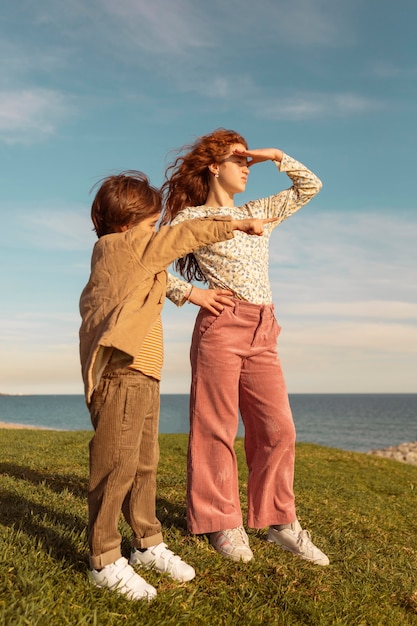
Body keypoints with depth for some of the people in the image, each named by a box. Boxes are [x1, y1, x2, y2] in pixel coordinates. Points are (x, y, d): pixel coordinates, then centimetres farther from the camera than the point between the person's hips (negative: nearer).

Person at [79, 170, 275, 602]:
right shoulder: (117, 247, -4)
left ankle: (147, 543, 25)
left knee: (144, 464, 13)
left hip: (143, 376, 10)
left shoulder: (130, 255, 24)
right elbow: (183, 237, -4)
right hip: (121, 375, -10)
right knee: (117, 464, -6)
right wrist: (236, 224, 2)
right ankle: (105, 561, 3)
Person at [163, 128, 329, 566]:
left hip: (263, 333, 6)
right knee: (216, 428, -1)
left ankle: (280, 522, 15)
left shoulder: (259, 212, 22)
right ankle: (222, 523, 12)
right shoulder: (191, 217, 5)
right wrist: (191, 293, -8)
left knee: (278, 428, 3)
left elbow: (310, 187, 26)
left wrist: (277, 157, 16)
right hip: (220, 325, -5)